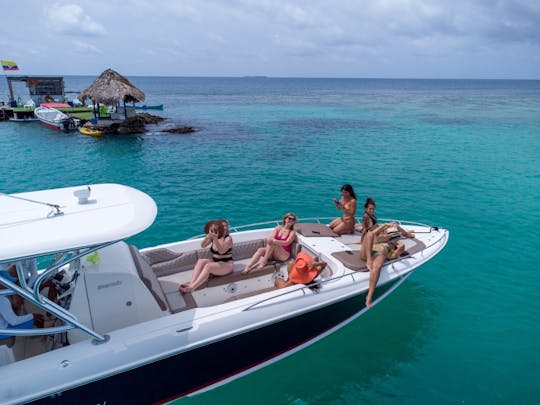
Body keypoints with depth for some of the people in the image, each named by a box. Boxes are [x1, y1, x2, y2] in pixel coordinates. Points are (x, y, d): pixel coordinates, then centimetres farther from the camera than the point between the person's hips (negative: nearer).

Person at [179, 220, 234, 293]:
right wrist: (207, 237, -30)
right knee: (200, 261, -20)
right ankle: (191, 282, -34)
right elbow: (203, 245, -10)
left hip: (227, 265, -6)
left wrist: (215, 239, -40)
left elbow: (221, 251, -28)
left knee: (208, 266, -32)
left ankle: (192, 287, -38)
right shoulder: (213, 236, 4)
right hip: (215, 262, 6)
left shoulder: (228, 239, -12)